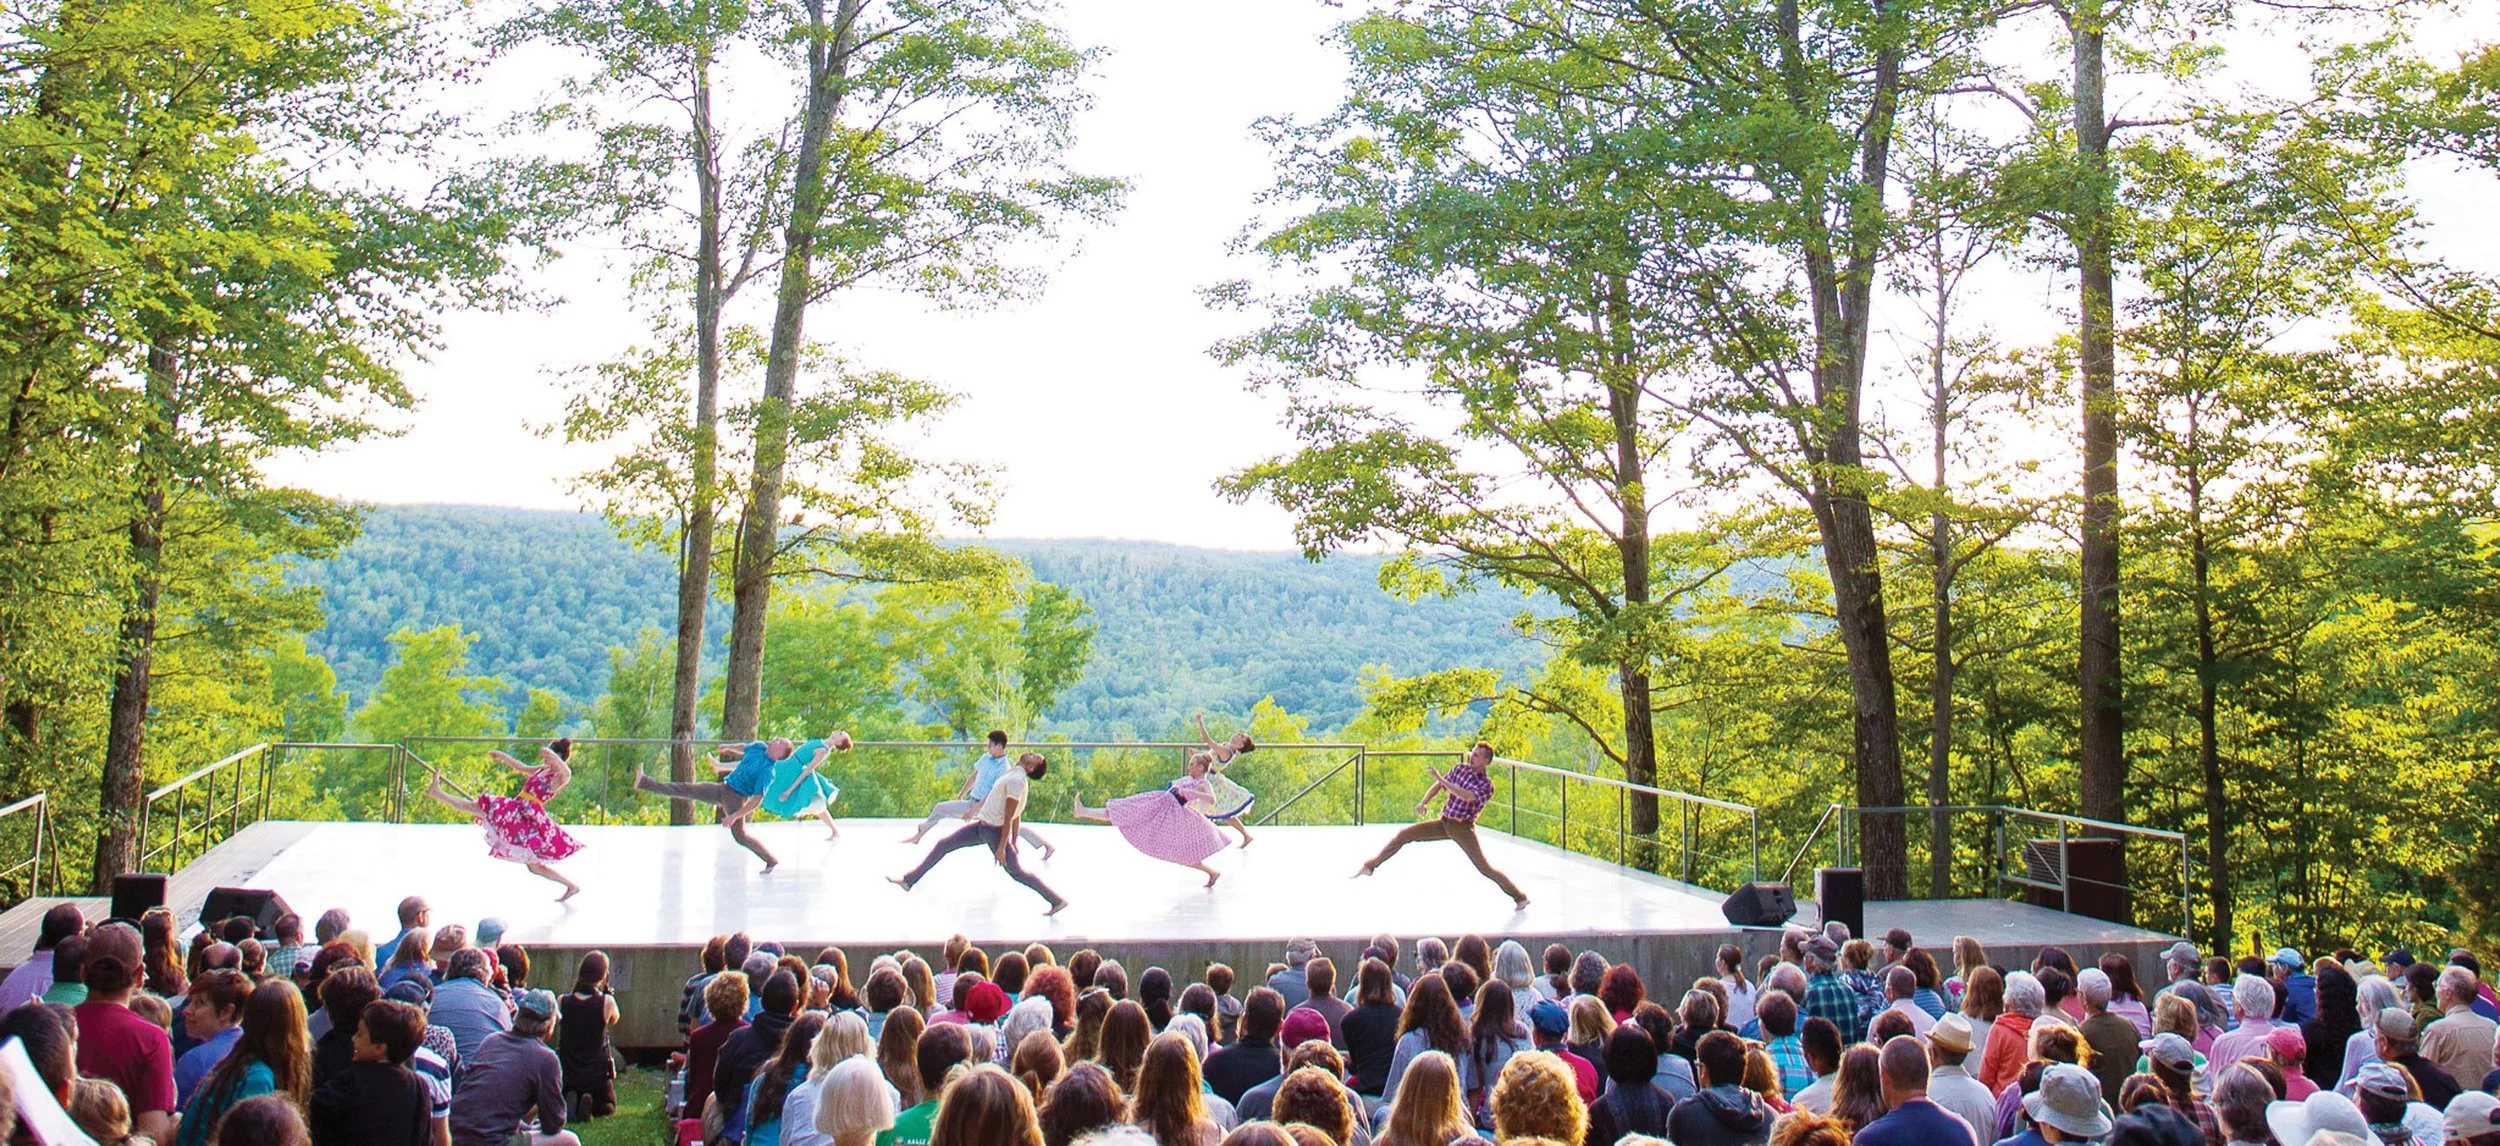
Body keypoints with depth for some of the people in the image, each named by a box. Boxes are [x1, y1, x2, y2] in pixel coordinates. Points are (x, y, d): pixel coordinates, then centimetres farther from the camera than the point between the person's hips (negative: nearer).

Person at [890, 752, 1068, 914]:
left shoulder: (1016, 780, -23)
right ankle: (908, 881, 18)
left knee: (1017, 872, -2)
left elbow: (1010, 818, -22)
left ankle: (1057, 901, 6)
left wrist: (1002, 847, -19)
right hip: (983, 825, 10)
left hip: (994, 831, -10)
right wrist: (1014, 842, 18)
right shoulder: (1016, 776, 7)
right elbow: (1017, 815, 13)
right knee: (943, 845, 11)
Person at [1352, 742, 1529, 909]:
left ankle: (1519, 896, 7)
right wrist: (1423, 802, -6)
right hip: (1444, 822, 5)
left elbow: (1467, 797, -32)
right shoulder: (1460, 768, 4)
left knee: (1484, 868, -9)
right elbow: (1438, 786, 12)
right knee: (1404, 834, -1)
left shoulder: (1487, 785, -14)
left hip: (1462, 827, -5)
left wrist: (1440, 779, -31)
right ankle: (1371, 865, 11)